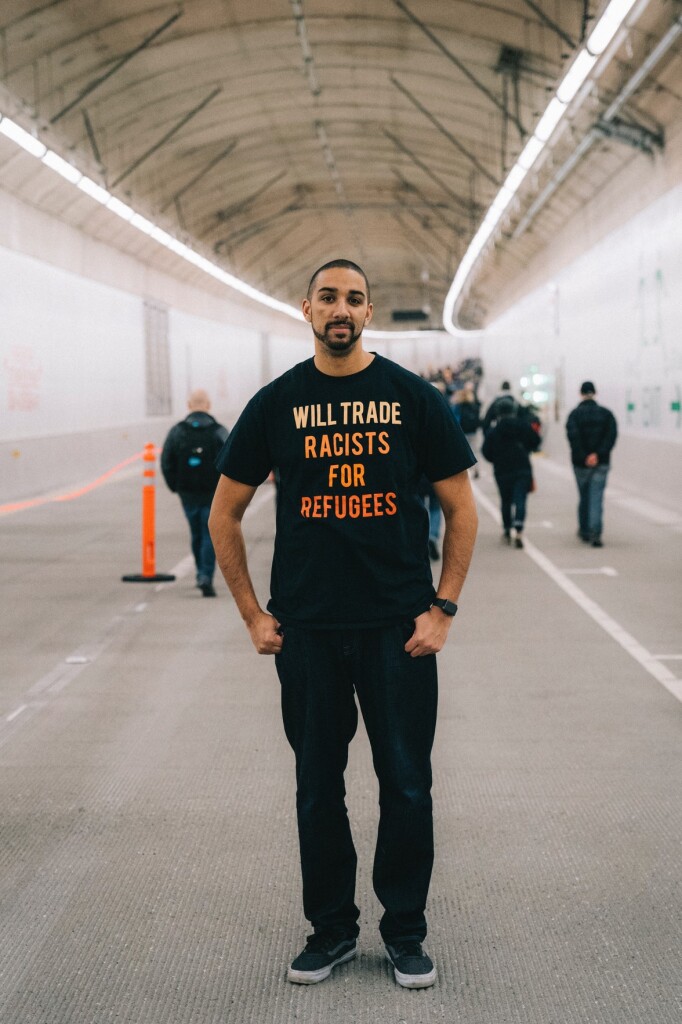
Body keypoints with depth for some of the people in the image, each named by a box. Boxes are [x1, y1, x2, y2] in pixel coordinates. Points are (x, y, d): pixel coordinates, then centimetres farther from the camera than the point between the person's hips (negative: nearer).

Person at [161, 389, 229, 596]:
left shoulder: (176, 432, 0)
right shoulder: (219, 432, -6)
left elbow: (166, 463, -1)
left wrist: (175, 486, 9)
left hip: (188, 493, 3)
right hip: (213, 494, -2)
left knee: (196, 534, 19)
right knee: (210, 535, 0)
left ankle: (201, 574, 29)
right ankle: (206, 577, -13)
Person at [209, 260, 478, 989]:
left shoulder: (413, 398, 0)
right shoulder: (277, 403, 3)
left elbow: (460, 507, 4)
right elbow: (225, 513, 8)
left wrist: (443, 609, -2)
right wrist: (252, 614, 3)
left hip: (398, 627, -1)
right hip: (306, 628, 1)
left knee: (407, 784, 4)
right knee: (317, 786, 10)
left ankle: (405, 930, 22)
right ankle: (331, 927, 27)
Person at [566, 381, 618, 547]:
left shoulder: (575, 414, -3)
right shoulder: (606, 413, 3)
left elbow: (572, 436, -16)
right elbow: (612, 435, -9)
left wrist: (583, 457, -14)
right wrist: (598, 454, -13)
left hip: (581, 464, 0)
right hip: (601, 463, 0)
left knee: (584, 497, 16)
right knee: (596, 499, -3)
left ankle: (584, 531, 25)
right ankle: (595, 534, -15)